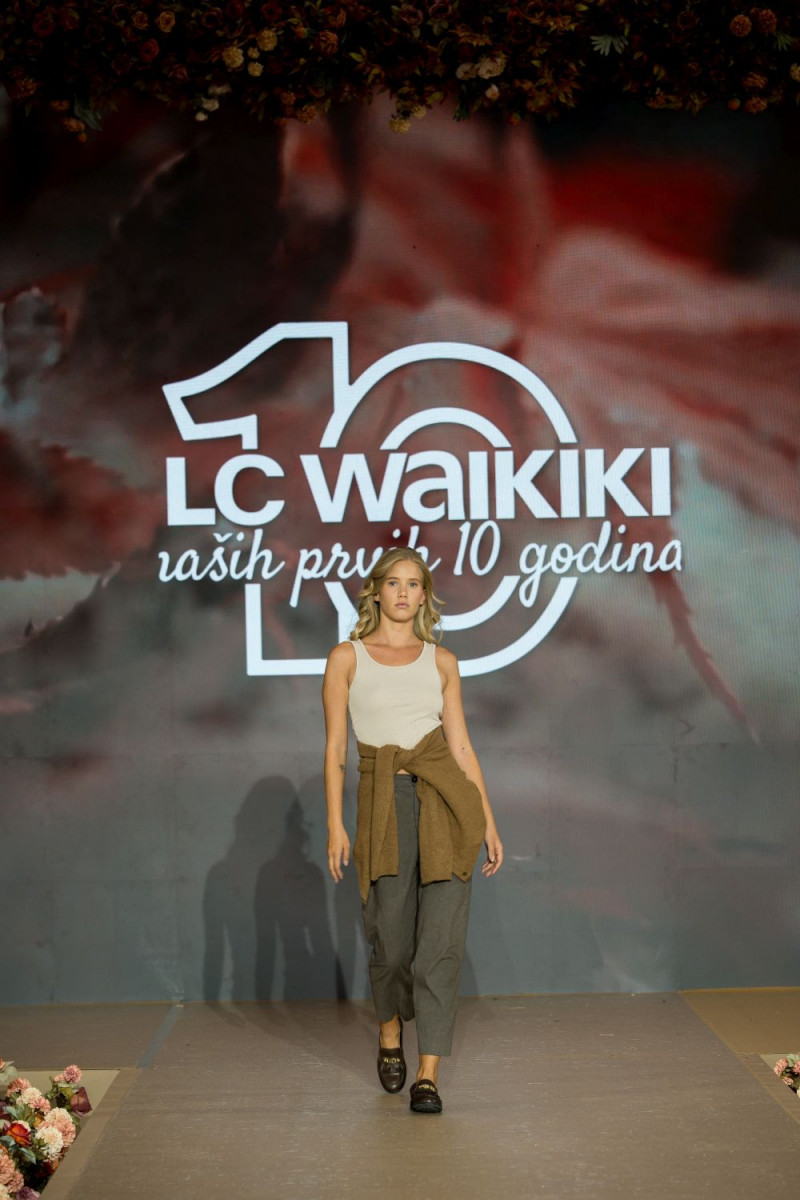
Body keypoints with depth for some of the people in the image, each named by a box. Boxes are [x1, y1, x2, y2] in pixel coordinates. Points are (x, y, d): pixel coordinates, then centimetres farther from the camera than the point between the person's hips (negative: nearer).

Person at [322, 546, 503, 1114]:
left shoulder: (441, 661, 10)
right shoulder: (347, 658, 5)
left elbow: (461, 745, 11)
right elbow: (335, 748, 3)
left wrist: (488, 823, 7)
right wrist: (335, 825, -5)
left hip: (444, 798, 1)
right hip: (383, 801, -1)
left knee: (442, 935, -6)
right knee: (392, 937, 7)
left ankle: (429, 1073, -3)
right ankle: (390, 1034, 36)